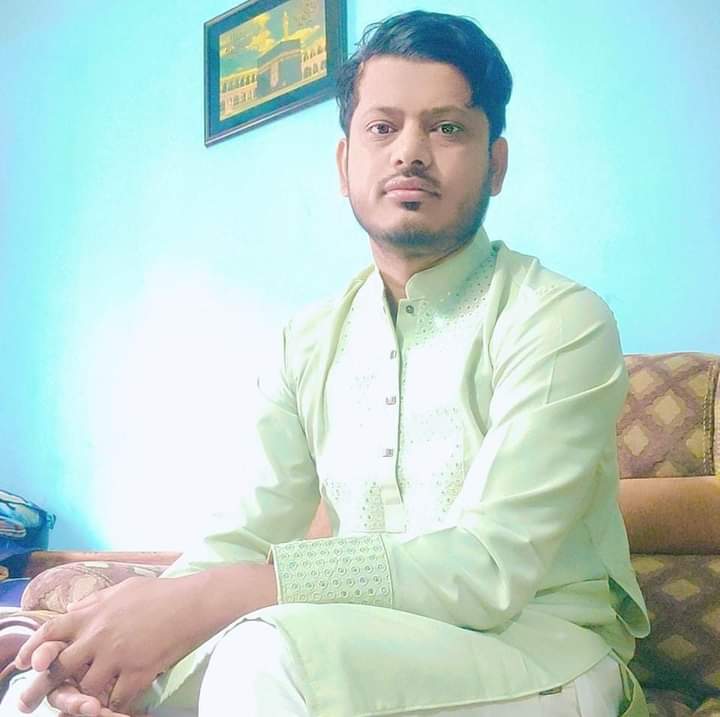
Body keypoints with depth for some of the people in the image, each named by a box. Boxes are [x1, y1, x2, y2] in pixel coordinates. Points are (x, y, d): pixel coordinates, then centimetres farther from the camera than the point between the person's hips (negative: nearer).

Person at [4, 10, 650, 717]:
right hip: (362, 644, 5)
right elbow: (247, 537, 3)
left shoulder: (559, 320, -11)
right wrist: (134, 629, -19)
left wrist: (205, 600, -28)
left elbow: (487, 566, -22)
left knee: (271, 654, -33)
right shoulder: (308, 342, 8)